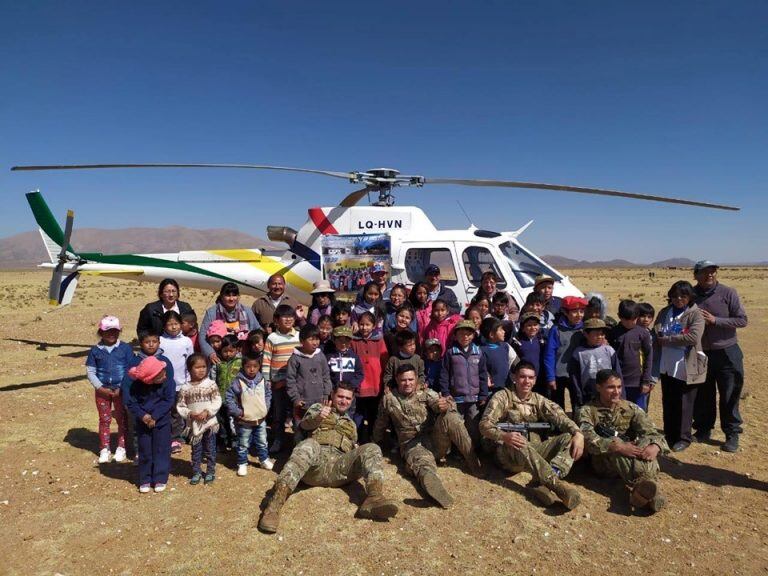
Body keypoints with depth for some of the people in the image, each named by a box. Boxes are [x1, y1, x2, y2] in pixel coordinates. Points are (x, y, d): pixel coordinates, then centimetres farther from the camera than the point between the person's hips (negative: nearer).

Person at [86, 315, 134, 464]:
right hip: (102, 390, 1)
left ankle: (121, 447, 22)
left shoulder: (126, 348, -6)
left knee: (122, 419, 8)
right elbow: (90, 371, 0)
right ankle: (104, 449, 21)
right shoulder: (95, 351, -2)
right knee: (104, 419, 10)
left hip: (121, 390, -1)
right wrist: (100, 387, -9)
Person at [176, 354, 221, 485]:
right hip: (194, 424, 1)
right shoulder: (185, 388, -3)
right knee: (196, 450, 13)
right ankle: (196, 472, 27)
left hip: (209, 422, -1)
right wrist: (190, 414, -16)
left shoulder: (211, 384, -7)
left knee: (210, 449, 10)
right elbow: (180, 406, 0)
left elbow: (217, 401, -8)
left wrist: (207, 412, -19)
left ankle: (210, 471, 23)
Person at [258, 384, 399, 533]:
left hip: (340, 467, 3)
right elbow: (304, 424, 3)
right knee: (309, 445, -38)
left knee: (372, 449, -22)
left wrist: (359, 453, 14)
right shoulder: (318, 407, 23)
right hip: (315, 461, -3)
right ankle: (275, 502, -52)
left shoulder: (351, 424, 36)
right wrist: (317, 417, -22)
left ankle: (374, 498, -45)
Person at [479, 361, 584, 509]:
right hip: (508, 453, -5)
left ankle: (542, 483, -37)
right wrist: (504, 436, -31)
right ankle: (558, 484, -42)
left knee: (568, 438, -17)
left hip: (535, 450, 5)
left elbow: (560, 418, -3)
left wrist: (578, 433, -23)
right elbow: (485, 424, -11)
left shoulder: (538, 400, 12)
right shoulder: (502, 397, -1)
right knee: (520, 445, -38)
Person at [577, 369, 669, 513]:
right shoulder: (587, 411, -5)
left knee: (646, 441, -26)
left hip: (634, 461, 3)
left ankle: (648, 484, -50)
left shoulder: (631, 408, 6)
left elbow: (652, 433, -7)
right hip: (603, 463, -3)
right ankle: (641, 485, -55)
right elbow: (588, 439, -22)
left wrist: (655, 447, -30)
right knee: (613, 442, -33)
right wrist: (618, 447, -36)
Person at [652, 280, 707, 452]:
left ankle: (684, 438, 21)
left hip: (687, 368, -4)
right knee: (668, 403, 14)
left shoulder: (695, 314, -7)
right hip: (667, 366, 5)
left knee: (684, 404, 6)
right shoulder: (664, 312, 8)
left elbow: (693, 337, -21)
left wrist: (666, 340, -16)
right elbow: (656, 334, 5)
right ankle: (669, 435, 28)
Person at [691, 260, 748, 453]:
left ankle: (732, 434, 19)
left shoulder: (728, 293, -8)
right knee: (702, 396, 12)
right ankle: (703, 430, 27)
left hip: (726, 353, -2)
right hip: (700, 353, 3)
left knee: (729, 397, 5)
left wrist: (715, 320, -18)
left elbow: (742, 320, -9)